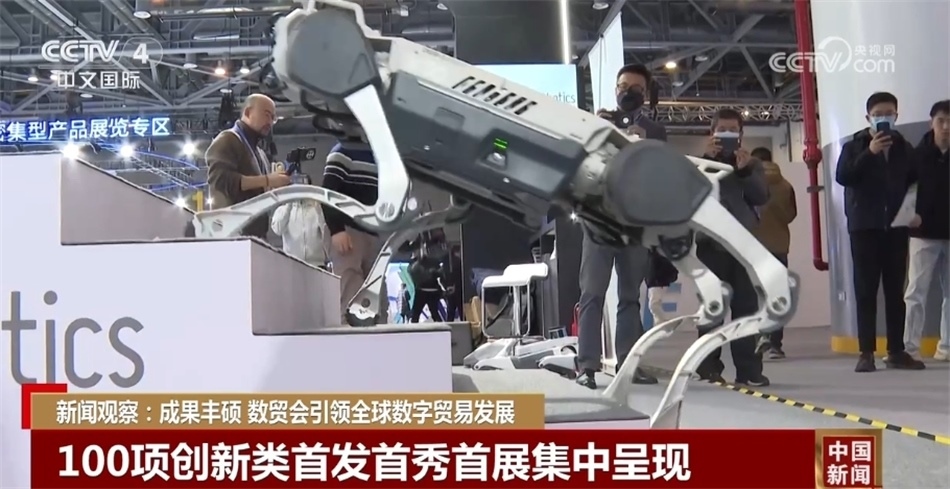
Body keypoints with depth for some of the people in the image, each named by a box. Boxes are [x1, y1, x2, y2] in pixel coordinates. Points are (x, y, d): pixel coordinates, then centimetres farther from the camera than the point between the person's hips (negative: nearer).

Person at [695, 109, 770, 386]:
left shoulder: (752, 164, 16)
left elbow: (762, 197, 1)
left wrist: (745, 171, -12)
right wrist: (706, 158, -12)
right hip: (711, 242, -1)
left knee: (746, 306, -3)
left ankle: (748, 369, -3)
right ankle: (709, 366, -1)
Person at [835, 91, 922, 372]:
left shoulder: (904, 148, 11)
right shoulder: (854, 146, 3)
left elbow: (915, 183, 14)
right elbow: (842, 177, -12)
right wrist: (869, 153, -19)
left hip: (896, 226, 3)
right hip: (864, 226, -3)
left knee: (896, 290, 5)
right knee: (866, 290, -2)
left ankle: (896, 351, 9)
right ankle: (866, 353, -2)